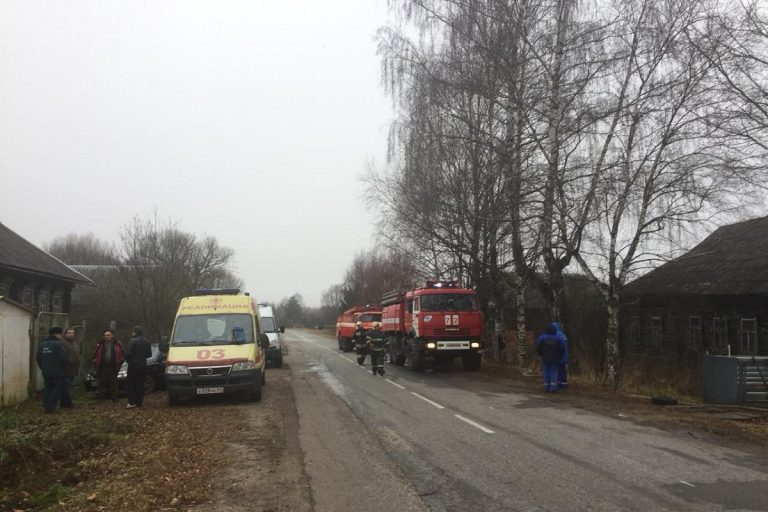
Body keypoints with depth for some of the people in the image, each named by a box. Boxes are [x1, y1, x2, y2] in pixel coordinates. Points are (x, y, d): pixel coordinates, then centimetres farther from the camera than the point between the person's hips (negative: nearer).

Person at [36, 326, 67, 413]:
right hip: (58, 372, -7)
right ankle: (51, 407, -3)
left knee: (48, 388, 16)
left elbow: (38, 358, 11)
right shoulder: (59, 344, -15)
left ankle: (45, 406, 14)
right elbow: (63, 358, -20)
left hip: (46, 372, 7)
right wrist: (64, 366, -2)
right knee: (57, 389, 1)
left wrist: (43, 367, 20)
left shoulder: (42, 344, 8)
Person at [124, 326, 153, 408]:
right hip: (143, 364, 5)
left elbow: (128, 353, -17)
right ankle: (139, 402, 8)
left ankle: (132, 402, -9)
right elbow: (149, 354, 10)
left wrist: (128, 360, 1)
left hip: (133, 364, -5)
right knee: (140, 384, 9)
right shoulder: (146, 341, 8)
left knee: (131, 384, 0)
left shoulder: (132, 341, -12)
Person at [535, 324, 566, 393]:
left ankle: (547, 387, 4)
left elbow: (538, 347, -6)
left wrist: (541, 354, 10)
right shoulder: (558, 338, -2)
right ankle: (553, 387, -6)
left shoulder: (542, 337, -4)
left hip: (545, 358, 0)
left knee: (546, 372, 5)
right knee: (554, 373, 3)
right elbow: (562, 348, -5)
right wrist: (559, 356, 9)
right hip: (555, 359, 0)